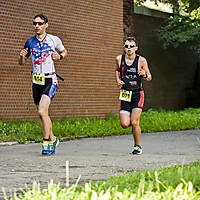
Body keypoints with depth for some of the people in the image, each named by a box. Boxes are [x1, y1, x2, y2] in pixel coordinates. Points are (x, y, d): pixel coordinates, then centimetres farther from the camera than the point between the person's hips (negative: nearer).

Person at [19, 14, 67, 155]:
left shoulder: (54, 40, -1)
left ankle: (46, 143, -11)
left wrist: (59, 56, -5)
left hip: (50, 80, -4)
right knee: (43, 115, 10)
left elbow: (64, 52, 18)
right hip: (36, 81, 4)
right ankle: (53, 140, 29)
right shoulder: (30, 42, 6)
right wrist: (22, 56, -8)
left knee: (42, 111, -20)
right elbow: (22, 63, 15)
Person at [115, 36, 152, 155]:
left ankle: (137, 146, 9)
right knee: (124, 125, -8)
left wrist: (145, 75, -19)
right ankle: (135, 122, 29)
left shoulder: (141, 60, -6)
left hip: (137, 94, -2)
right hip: (125, 95, 2)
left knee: (134, 123, -14)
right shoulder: (119, 59, 2)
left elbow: (149, 77, 5)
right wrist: (118, 80, 5)